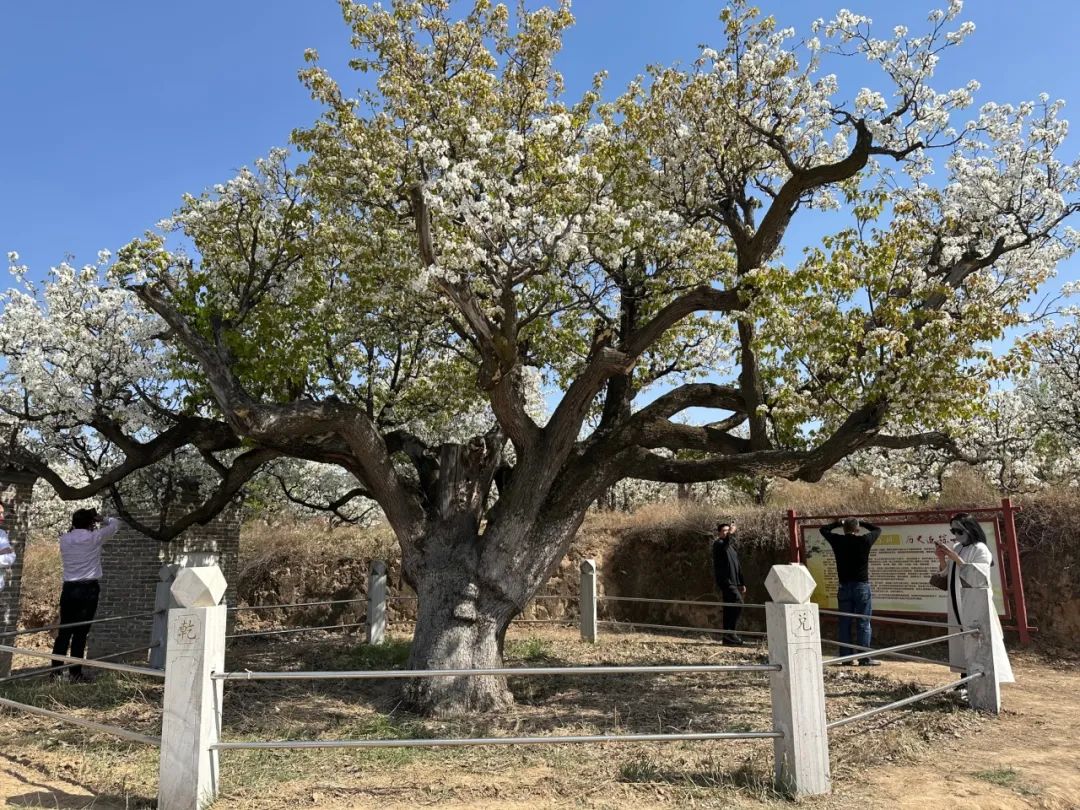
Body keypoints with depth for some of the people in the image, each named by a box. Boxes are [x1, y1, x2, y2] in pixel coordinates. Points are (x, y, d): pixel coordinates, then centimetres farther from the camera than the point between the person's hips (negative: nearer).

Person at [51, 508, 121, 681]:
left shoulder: (64, 540, 4)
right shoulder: (94, 538, -6)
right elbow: (115, 523, 7)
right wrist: (101, 520, 22)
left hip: (68, 589, 4)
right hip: (88, 589, -4)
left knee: (64, 631, 9)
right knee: (81, 632, -2)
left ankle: (56, 670, 10)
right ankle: (75, 672, 0)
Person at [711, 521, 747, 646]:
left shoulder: (731, 546, 23)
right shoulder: (718, 544, -4)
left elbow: (737, 566, 26)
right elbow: (723, 547, -31)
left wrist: (742, 583, 24)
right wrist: (730, 535, -42)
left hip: (733, 582, 9)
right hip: (725, 581, -9)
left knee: (729, 609, 8)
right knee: (738, 603, -20)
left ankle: (728, 637, 11)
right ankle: (729, 633, -18)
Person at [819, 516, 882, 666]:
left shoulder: (838, 541, -2)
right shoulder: (864, 541, -7)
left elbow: (824, 529, 17)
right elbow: (877, 530, 12)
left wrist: (838, 523, 23)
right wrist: (862, 522, 21)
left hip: (844, 587, 3)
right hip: (862, 587, -2)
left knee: (844, 623, 8)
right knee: (863, 624, 1)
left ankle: (846, 657, 9)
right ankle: (864, 658, 1)